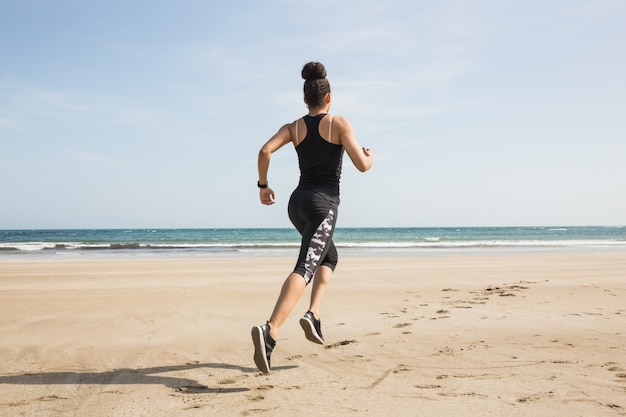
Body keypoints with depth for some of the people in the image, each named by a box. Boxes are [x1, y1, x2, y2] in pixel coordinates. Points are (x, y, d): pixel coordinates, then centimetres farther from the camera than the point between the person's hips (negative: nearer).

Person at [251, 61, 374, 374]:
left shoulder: (293, 127, 10)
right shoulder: (339, 124, 0)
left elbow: (265, 151, -5)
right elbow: (362, 166, -7)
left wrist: (263, 185, 7)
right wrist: (371, 156, 16)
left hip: (298, 203, 6)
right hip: (323, 204, -6)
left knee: (329, 256, 28)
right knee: (303, 269, -18)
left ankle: (313, 313, 10)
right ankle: (269, 331, -37)